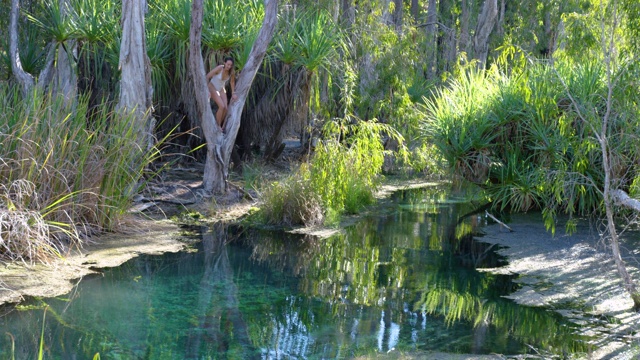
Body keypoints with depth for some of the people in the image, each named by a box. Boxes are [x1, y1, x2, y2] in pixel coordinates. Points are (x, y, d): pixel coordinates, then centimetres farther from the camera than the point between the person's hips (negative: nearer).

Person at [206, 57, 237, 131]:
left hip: (221, 89, 5)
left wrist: (233, 94, 5)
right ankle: (217, 126, -5)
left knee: (225, 108, -10)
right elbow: (207, 77, -26)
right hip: (213, 88, -5)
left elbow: (232, 82, 3)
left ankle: (220, 125, 12)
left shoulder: (231, 72, -17)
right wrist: (207, 90, -30)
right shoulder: (219, 68, -31)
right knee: (222, 106, -21)